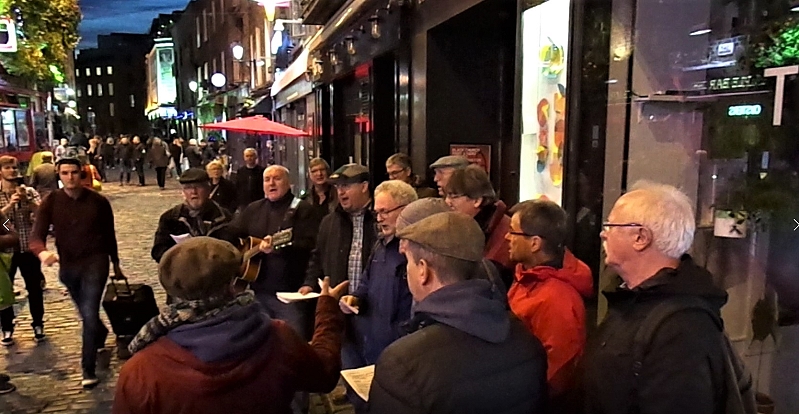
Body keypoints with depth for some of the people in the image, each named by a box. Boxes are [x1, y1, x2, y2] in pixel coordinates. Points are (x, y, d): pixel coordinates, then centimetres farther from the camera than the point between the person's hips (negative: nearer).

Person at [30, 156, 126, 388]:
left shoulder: (98, 201, -7)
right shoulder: (50, 203, -6)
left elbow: (109, 234, 3)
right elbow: (37, 234, -14)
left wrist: (116, 264, 11)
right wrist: (42, 251, -38)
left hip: (95, 262, -3)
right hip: (68, 266, 3)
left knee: (90, 314, -14)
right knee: (86, 315, 21)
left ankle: (88, 369, -3)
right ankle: (101, 334, 55)